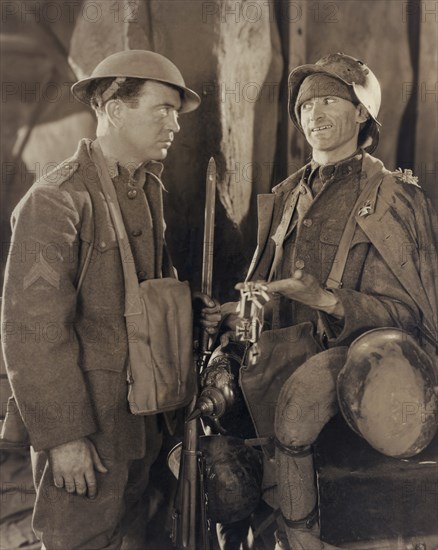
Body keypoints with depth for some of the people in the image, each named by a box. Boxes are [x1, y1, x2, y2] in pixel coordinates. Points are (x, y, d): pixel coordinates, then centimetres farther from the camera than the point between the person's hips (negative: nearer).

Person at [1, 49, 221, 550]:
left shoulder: (148, 188, 7)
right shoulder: (55, 200, -19)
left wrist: (190, 308, 1)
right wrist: (61, 435, -19)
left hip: (145, 409, 8)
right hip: (89, 418, -7)